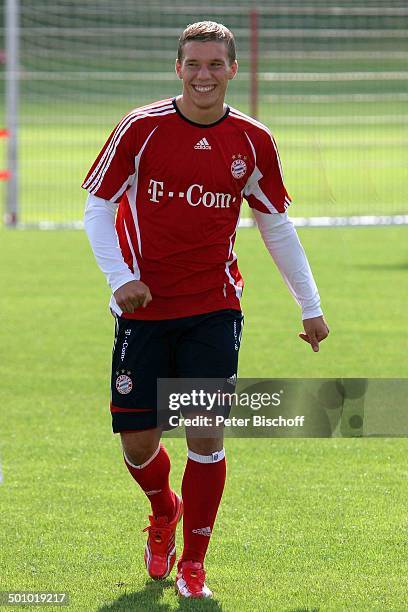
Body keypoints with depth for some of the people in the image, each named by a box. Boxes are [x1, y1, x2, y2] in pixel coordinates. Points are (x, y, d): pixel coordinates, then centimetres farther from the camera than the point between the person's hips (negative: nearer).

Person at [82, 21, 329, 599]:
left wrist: (310, 306, 14)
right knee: (138, 440, -1)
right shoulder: (141, 128, -6)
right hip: (144, 308, -1)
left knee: (206, 435, -7)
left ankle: (193, 562, 9)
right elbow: (97, 204, 1)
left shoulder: (253, 142, 1)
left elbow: (277, 225, 12)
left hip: (213, 311, 1)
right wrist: (121, 276, -12)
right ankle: (164, 512, 34)